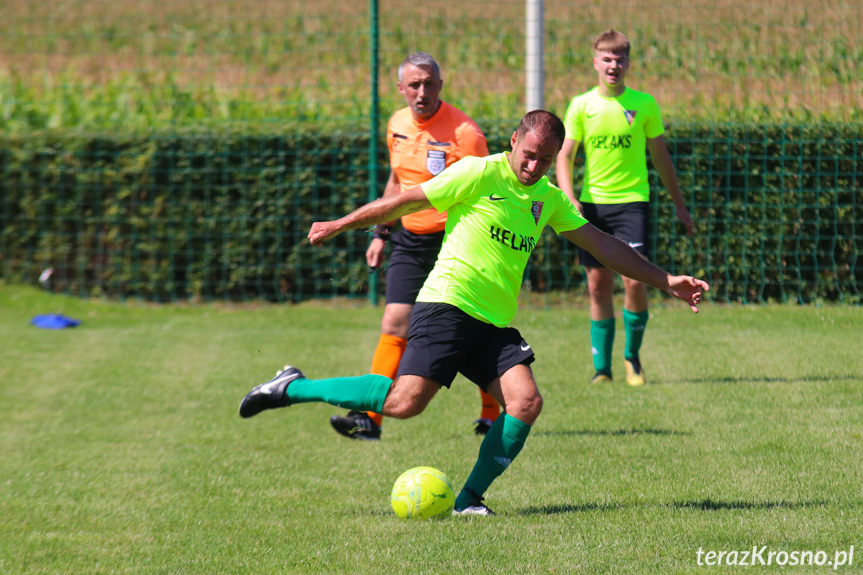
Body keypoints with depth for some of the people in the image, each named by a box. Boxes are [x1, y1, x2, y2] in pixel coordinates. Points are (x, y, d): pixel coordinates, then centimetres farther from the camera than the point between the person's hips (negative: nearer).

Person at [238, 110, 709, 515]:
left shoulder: (549, 199, 15)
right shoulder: (480, 174, -5)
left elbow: (603, 245, 21)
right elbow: (405, 202, 0)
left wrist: (664, 280, 18)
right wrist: (339, 226, 6)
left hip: (495, 324, 7)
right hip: (447, 306, -6)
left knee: (526, 403, -16)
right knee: (405, 402, -20)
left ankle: (470, 498, -5)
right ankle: (291, 387, -4)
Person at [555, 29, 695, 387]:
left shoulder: (644, 104, 3)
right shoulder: (581, 106, 4)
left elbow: (660, 156, 11)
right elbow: (564, 156, 4)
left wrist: (678, 203, 14)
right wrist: (569, 198, -12)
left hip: (632, 200, -1)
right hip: (591, 203, 1)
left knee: (635, 280, -13)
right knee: (598, 285, 2)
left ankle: (633, 356, 7)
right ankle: (601, 367, 11)